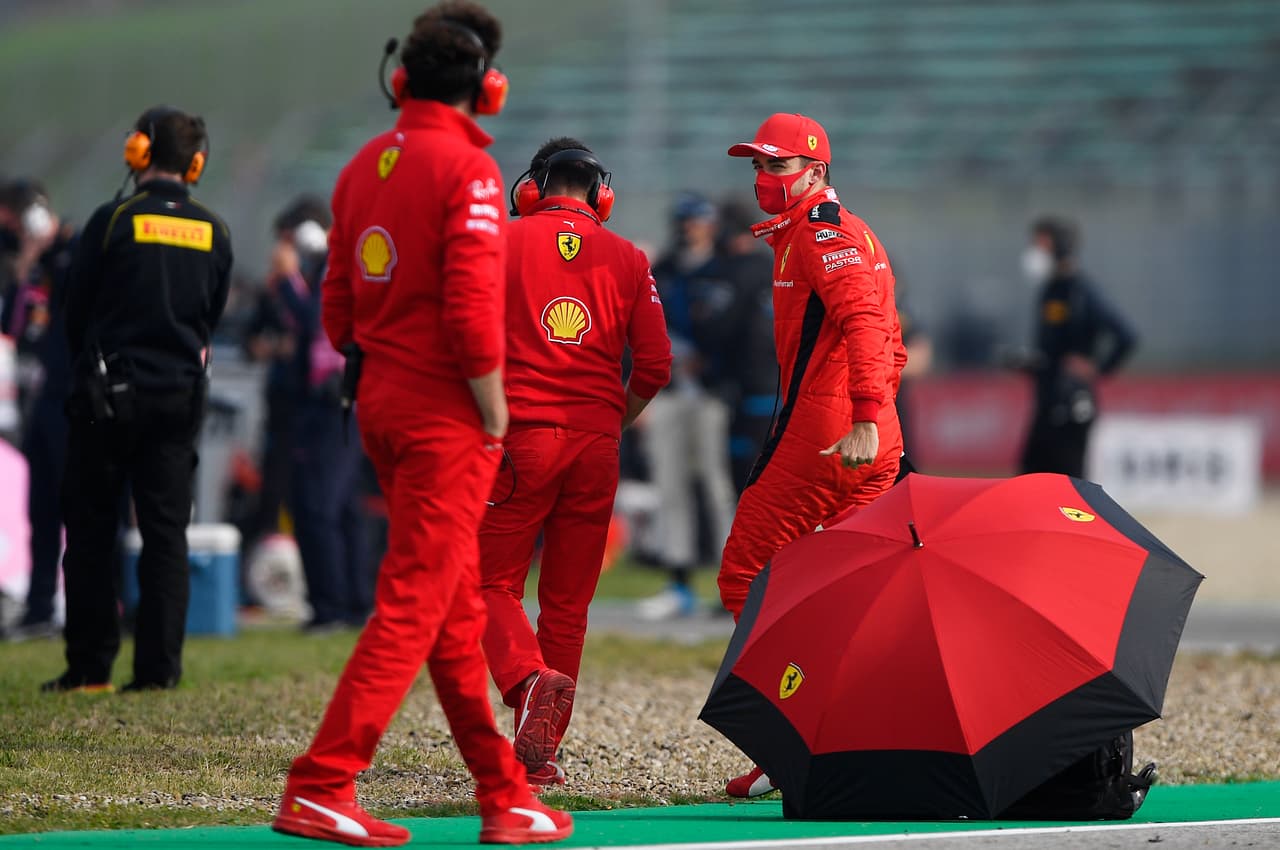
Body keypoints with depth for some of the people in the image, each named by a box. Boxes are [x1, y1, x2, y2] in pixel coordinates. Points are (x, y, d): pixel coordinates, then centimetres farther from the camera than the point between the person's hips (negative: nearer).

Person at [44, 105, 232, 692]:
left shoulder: (114, 221, -9)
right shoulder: (213, 232, 2)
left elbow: (76, 311, -1)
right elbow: (212, 316, 10)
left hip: (110, 394, -3)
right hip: (181, 395, 3)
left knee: (91, 530, 5)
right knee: (167, 531, 6)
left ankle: (90, 665, 3)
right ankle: (158, 665, 2)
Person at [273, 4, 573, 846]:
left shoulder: (365, 166, 10)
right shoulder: (467, 168, -14)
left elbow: (339, 308, 13)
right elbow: (473, 308, -21)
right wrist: (493, 411, -11)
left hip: (381, 399, 8)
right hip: (447, 411, -8)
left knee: (458, 610, 13)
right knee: (413, 605, -7)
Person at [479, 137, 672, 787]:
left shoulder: (502, 241, 3)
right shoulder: (628, 259, 9)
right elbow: (655, 365, 4)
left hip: (519, 437, -3)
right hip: (596, 442, 3)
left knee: (492, 583, 2)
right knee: (568, 599, 9)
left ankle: (530, 678, -27)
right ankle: (540, 754, 8)